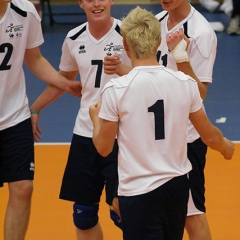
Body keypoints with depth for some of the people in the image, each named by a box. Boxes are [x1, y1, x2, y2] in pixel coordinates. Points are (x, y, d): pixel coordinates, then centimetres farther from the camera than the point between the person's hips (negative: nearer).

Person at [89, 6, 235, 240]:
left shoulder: (116, 89, -15)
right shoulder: (185, 83, -4)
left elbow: (103, 147, -5)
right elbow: (209, 135, 7)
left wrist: (96, 118, 16)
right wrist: (226, 146, 30)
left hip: (138, 192, -4)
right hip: (177, 185, 4)